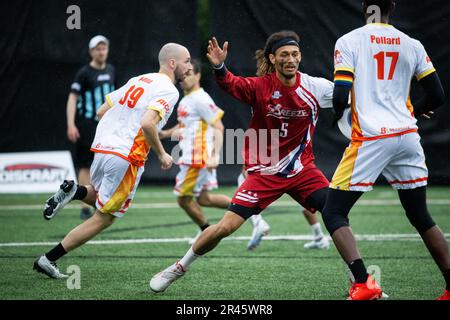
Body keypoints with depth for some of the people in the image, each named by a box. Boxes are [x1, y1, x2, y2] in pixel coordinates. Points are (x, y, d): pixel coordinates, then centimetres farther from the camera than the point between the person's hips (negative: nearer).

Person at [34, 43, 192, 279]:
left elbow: (101, 111, 20)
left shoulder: (137, 81, 17)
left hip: (102, 147, 7)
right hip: (126, 157, -7)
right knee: (104, 218, 5)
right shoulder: (168, 90, -8)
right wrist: (161, 154, -10)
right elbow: (147, 123, -23)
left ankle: (72, 192, 0)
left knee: (98, 196, 33)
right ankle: (49, 259, 2)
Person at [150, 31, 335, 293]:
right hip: (264, 171, -2)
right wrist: (219, 67, -51)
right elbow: (231, 84, -30)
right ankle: (179, 268, 15)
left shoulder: (315, 87, -8)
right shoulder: (260, 86, -13)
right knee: (226, 227, -7)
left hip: (302, 170, 2)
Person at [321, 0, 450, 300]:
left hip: (370, 138, -4)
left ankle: (364, 283, -15)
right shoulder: (412, 46, 9)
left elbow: (340, 97, -10)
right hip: (408, 137, 4)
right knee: (421, 216, 18)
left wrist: (340, 112, 14)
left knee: (333, 213, 4)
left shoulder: (348, 41, -1)